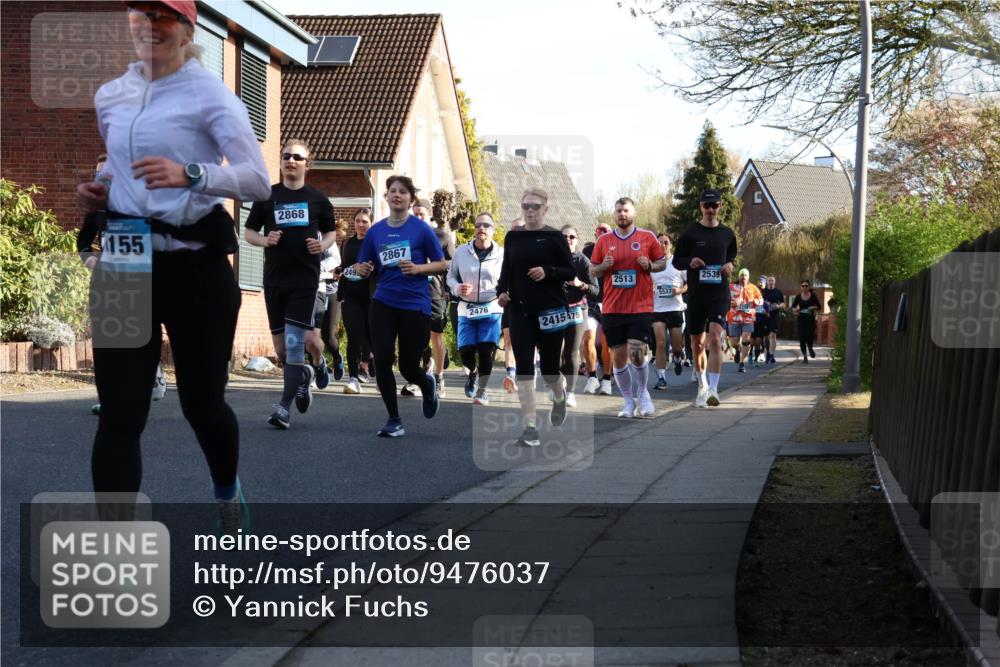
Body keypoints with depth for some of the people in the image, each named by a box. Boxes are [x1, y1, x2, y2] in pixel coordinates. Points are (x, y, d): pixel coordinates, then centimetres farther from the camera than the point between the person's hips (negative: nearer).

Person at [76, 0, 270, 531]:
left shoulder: (210, 95, -7)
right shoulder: (110, 97, 11)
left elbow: (258, 181, -17)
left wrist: (189, 175, -33)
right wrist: (99, 188, 9)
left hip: (196, 264, -4)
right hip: (124, 263, 4)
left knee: (202, 403, 10)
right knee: (119, 414, -5)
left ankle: (227, 491, 44)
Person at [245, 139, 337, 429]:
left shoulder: (317, 198, 5)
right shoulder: (267, 196, 7)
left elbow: (331, 232, 16)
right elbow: (248, 232, 12)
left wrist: (322, 245, -6)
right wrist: (265, 240, -9)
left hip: (305, 277, -2)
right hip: (274, 278, 2)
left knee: (296, 340, -12)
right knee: (281, 347, 7)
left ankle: (284, 406, -3)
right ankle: (303, 374, 37)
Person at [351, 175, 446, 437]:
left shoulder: (421, 229, -3)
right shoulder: (376, 231, 6)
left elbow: (442, 265, 0)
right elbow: (363, 266, 14)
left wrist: (418, 269, -17)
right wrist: (363, 269, -10)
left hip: (415, 305, -3)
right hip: (383, 303, 3)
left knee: (408, 368, 2)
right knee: (382, 360, -9)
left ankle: (428, 384, 40)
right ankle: (394, 420, 6)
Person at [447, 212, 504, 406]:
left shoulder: (501, 254, 0)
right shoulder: (461, 252, 2)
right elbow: (451, 277, 10)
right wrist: (458, 288, -9)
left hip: (491, 309, -1)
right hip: (467, 309, 1)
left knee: (487, 352, -7)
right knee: (466, 353, -3)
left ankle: (482, 391, 12)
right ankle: (473, 372, 33)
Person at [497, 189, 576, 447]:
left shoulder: (554, 237, -2)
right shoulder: (513, 238, 8)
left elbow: (570, 271, -2)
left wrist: (548, 272, -20)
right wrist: (502, 291, -4)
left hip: (550, 309, -3)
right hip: (520, 310, 3)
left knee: (548, 366, 5)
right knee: (524, 367, -6)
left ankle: (559, 396, 41)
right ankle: (530, 427, -5)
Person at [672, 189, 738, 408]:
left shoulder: (727, 234, 6)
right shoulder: (690, 233, 1)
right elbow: (676, 261, 5)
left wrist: (730, 265, 0)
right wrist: (689, 262, -16)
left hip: (720, 295, -1)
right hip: (696, 295, 1)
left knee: (715, 340, -18)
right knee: (697, 343, 10)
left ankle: (713, 390, -20)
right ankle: (702, 385, 32)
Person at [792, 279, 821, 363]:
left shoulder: (813, 296, 0)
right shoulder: (798, 296, 4)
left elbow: (819, 307, 5)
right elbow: (793, 307, 13)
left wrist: (813, 307, -15)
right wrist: (795, 310, -9)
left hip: (810, 319, -1)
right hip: (800, 319, 1)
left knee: (809, 337, -7)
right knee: (802, 338, -4)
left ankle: (810, 348, 29)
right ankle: (805, 357, 6)